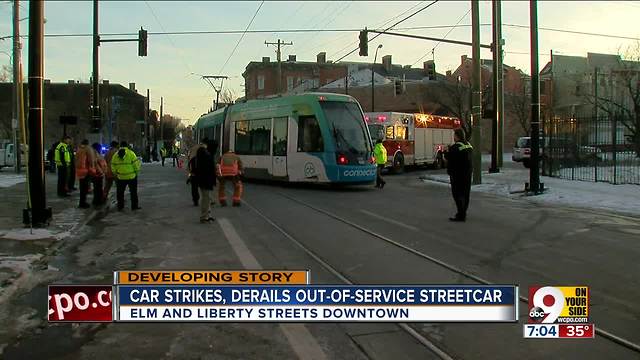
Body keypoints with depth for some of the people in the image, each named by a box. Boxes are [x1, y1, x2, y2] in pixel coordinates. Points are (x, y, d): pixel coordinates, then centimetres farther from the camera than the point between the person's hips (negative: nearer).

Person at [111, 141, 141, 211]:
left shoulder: (115, 155, 3)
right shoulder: (131, 153, -10)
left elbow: (113, 166, 6)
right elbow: (136, 163, -12)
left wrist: (115, 173, 20)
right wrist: (136, 171, 4)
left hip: (120, 177, 3)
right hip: (131, 176, -3)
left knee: (120, 192, 14)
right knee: (133, 192, 8)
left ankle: (120, 206, 17)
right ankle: (134, 206, 10)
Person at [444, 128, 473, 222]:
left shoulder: (455, 147, -18)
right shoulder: (469, 145, 10)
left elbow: (447, 157, -17)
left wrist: (447, 151, 6)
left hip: (457, 173, -9)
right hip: (467, 172, 9)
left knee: (457, 194, -5)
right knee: (465, 193, 14)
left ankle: (461, 215, -8)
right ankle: (463, 213, 25)